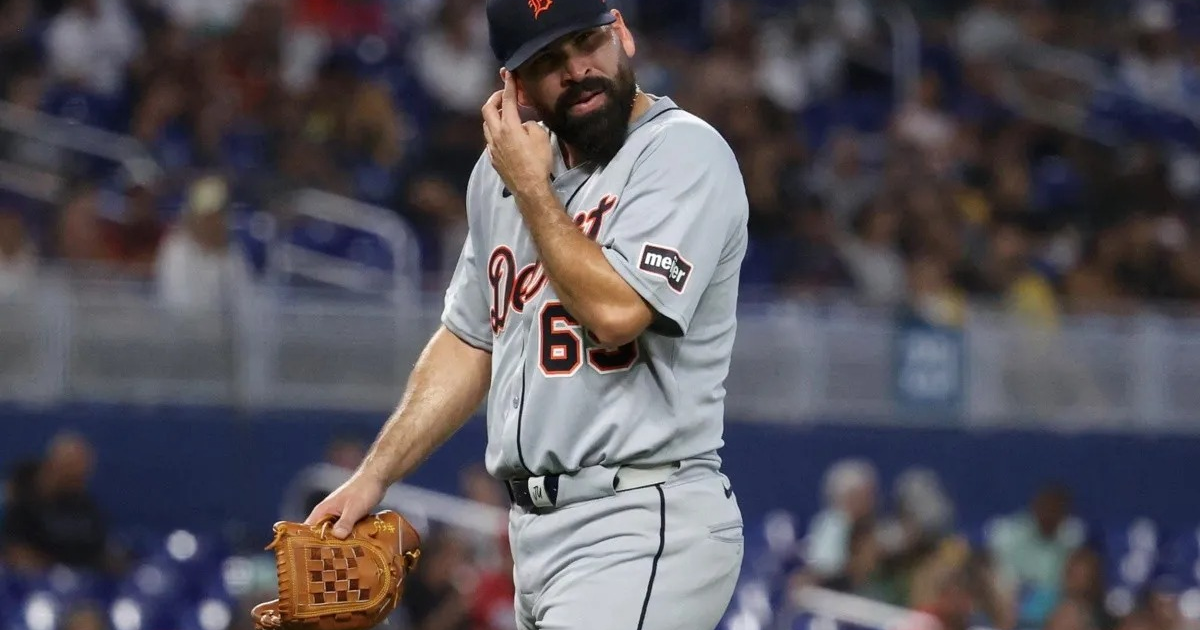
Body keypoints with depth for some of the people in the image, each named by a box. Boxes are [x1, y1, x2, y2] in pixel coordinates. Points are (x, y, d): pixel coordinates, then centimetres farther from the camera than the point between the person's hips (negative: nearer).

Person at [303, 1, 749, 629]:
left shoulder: (686, 151, -9)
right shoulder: (502, 170, 16)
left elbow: (615, 311, -22)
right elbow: (469, 341, 24)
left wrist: (532, 188, -9)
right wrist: (372, 477, 18)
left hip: (643, 531, -8)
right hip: (537, 531, 8)